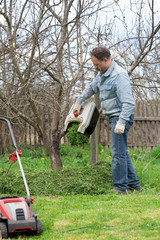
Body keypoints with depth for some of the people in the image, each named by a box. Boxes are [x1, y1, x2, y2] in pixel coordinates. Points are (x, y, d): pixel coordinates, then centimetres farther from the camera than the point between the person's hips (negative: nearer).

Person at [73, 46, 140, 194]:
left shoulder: (119, 75, -20)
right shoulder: (102, 74, 11)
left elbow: (128, 102, -25)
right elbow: (91, 88, 32)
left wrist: (121, 122, -30)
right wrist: (79, 101, 34)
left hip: (121, 116, -10)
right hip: (113, 117, 10)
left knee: (118, 152, -9)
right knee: (121, 152, 13)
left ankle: (120, 187, -4)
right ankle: (133, 183, 20)